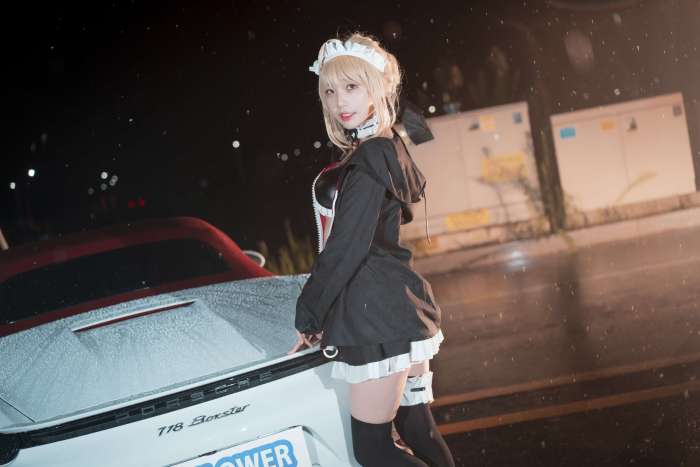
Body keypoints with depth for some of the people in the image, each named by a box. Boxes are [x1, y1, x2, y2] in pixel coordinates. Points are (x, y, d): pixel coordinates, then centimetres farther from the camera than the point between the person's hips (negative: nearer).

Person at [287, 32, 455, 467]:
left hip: (379, 317, -10)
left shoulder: (370, 159, -14)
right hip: (402, 306, 10)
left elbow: (346, 248, -19)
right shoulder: (388, 149, 15)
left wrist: (308, 317, -10)